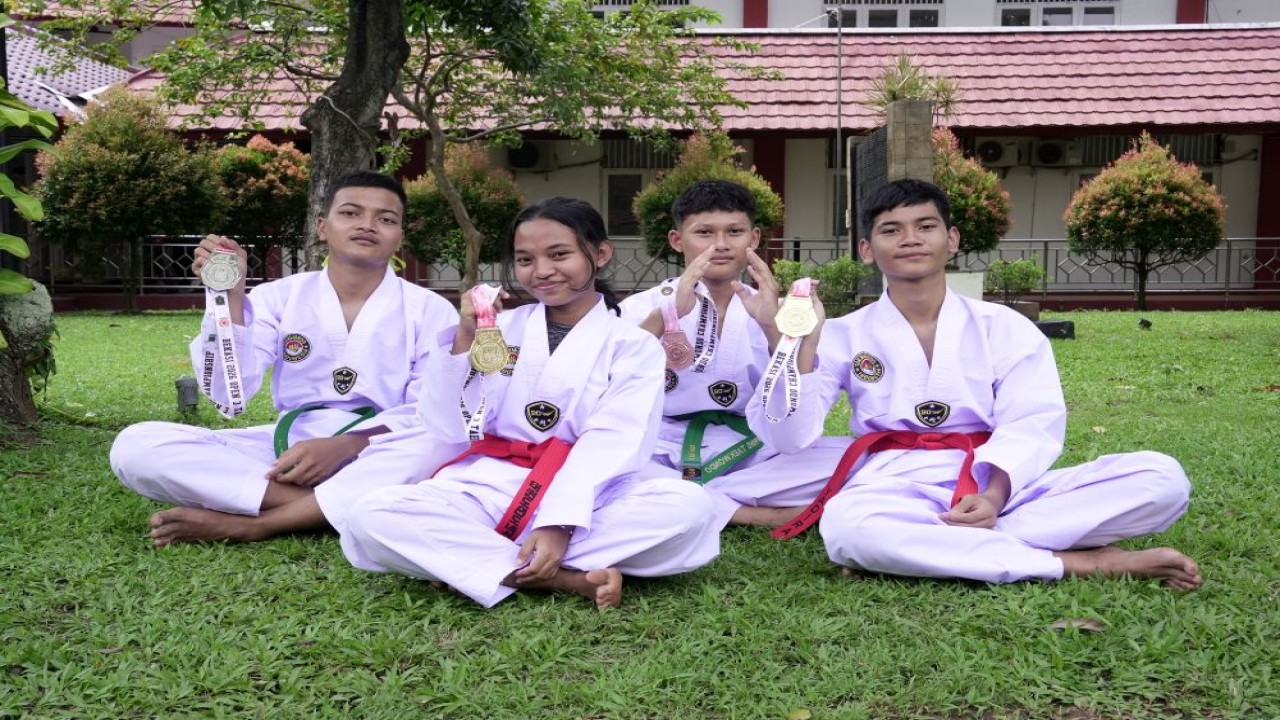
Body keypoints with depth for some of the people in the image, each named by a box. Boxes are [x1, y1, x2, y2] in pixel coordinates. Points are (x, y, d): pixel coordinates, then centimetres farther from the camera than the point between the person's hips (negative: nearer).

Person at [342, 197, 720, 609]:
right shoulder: (500, 328, 11)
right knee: (370, 517, -25)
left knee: (690, 506, -30)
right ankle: (568, 579, -27)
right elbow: (450, 430, 5)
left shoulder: (633, 344, 4)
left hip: (585, 497, -1)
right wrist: (464, 340, -8)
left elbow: (609, 444, -9)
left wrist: (560, 523, -24)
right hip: (490, 489, 2)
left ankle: (462, 560, -25)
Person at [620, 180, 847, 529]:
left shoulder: (769, 310, 7)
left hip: (747, 455, 2)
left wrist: (772, 327, -21)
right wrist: (666, 315, -28)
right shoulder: (644, 306, 4)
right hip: (662, 454, -1)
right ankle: (767, 516, -24)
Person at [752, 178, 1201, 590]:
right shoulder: (844, 336, 7)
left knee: (1162, 477, -17)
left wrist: (993, 493, -24)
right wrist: (803, 346, -16)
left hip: (1000, 488, 2)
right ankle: (1082, 563, -26)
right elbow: (789, 437, -2)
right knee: (847, 524, -40)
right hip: (896, 492, -2)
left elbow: (1031, 425, -5)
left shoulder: (1006, 328, 9)